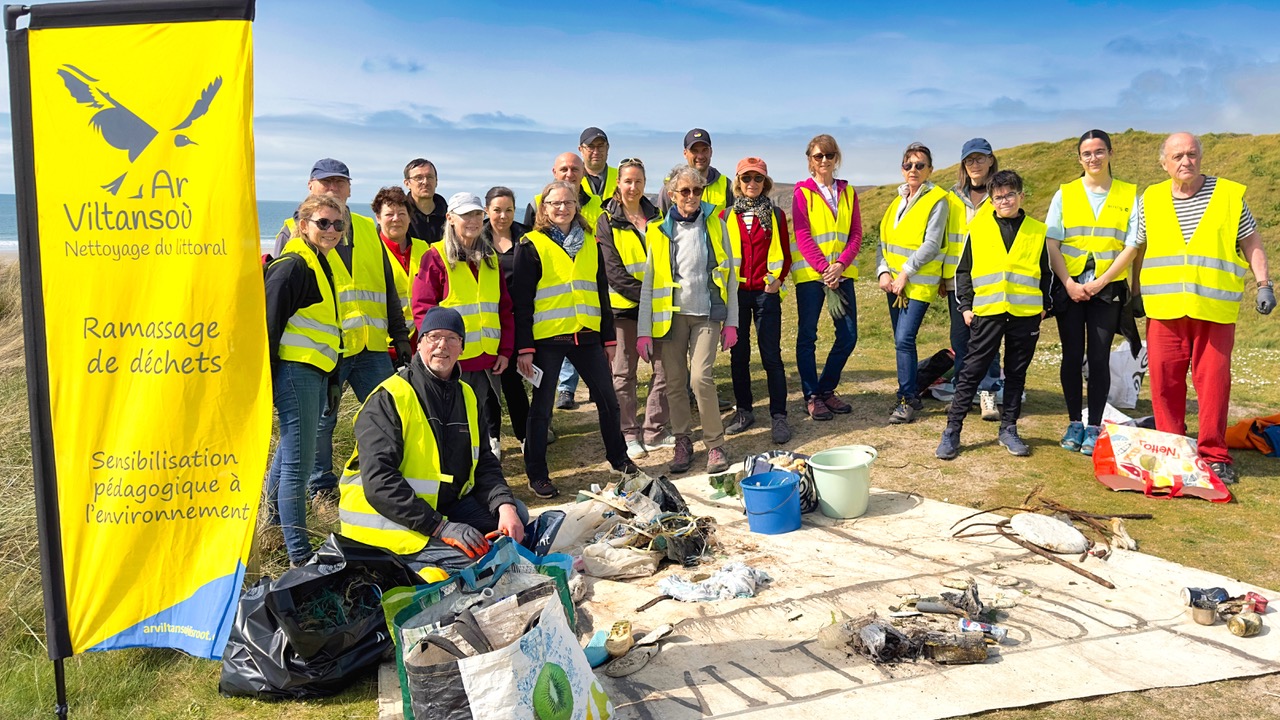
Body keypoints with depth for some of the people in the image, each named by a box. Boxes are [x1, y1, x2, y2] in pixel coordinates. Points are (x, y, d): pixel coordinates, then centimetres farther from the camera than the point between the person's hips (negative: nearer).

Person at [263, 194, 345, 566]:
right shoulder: (294, 265, -12)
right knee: (298, 464, -8)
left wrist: (330, 382, 25)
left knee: (291, 453, 22)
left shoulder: (319, 265, 18)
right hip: (295, 372, -10)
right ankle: (300, 557, -4)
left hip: (314, 374, 10)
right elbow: (268, 324, -16)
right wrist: (264, 382, -18)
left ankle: (274, 517, 41)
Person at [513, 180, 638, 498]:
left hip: (587, 335, 4)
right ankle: (537, 474, 16)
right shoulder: (531, 245, -3)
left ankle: (618, 457, 31)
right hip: (547, 337, -4)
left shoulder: (590, 242, 11)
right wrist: (524, 347, -12)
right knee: (542, 407, 4)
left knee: (607, 399, 12)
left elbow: (601, 291, 15)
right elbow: (521, 300, -6)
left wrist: (609, 338, 12)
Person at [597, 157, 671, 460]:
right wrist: (642, 293, -17)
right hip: (624, 306, -3)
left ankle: (655, 430, 17)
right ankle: (629, 434, 13)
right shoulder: (607, 221, -1)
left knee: (663, 369, 5)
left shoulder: (656, 216, 11)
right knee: (624, 372, 3)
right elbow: (612, 270, -9)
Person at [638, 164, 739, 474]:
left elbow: (730, 275, 5)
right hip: (671, 315, 2)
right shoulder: (659, 230, 3)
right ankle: (682, 443, 19)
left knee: (700, 377, -14)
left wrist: (731, 321, 1)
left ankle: (715, 445, 0)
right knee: (674, 381, 3)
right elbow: (648, 282, 4)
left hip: (707, 314, -1)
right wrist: (644, 330, -1)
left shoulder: (715, 225, 3)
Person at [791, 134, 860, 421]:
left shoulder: (848, 192, 12)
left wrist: (840, 264, -11)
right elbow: (802, 236, -8)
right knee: (807, 336, 1)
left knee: (848, 336, 4)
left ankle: (826, 389, 20)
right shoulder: (803, 192, 0)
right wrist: (824, 268, -16)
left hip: (842, 272, 4)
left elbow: (856, 235, 5)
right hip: (809, 273, -4)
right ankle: (812, 396, 12)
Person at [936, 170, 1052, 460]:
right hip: (987, 313, -1)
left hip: (1026, 314, 2)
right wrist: (965, 306, 3)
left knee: (1016, 373, 10)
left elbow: (1045, 273, 15)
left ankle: (1008, 429, 21)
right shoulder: (978, 229, 4)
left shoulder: (1036, 231, 8)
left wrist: (1045, 305, 10)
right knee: (971, 372, 0)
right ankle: (952, 431, 4)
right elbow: (963, 271, 8)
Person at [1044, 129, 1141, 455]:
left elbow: (1131, 247, -2)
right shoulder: (1065, 194, 5)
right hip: (1069, 288, 1)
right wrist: (1069, 284, -11)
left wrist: (1099, 283, -12)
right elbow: (1052, 244, 0)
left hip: (1107, 290, -1)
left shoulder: (1129, 195, 3)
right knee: (1072, 355, 3)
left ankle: (1094, 427, 6)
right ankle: (1074, 423, 14)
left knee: (1099, 358, -1)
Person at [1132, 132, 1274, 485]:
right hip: (1164, 310, 2)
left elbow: (1251, 243, 9)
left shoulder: (1229, 195, 4)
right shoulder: (1150, 200, 8)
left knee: (1213, 382, -2)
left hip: (1215, 310, -1)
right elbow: (1139, 249, 16)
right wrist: (1135, 294, 14)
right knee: (1164, 382, 1)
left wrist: (1264, 284, 1)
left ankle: (1214, 456, 9)